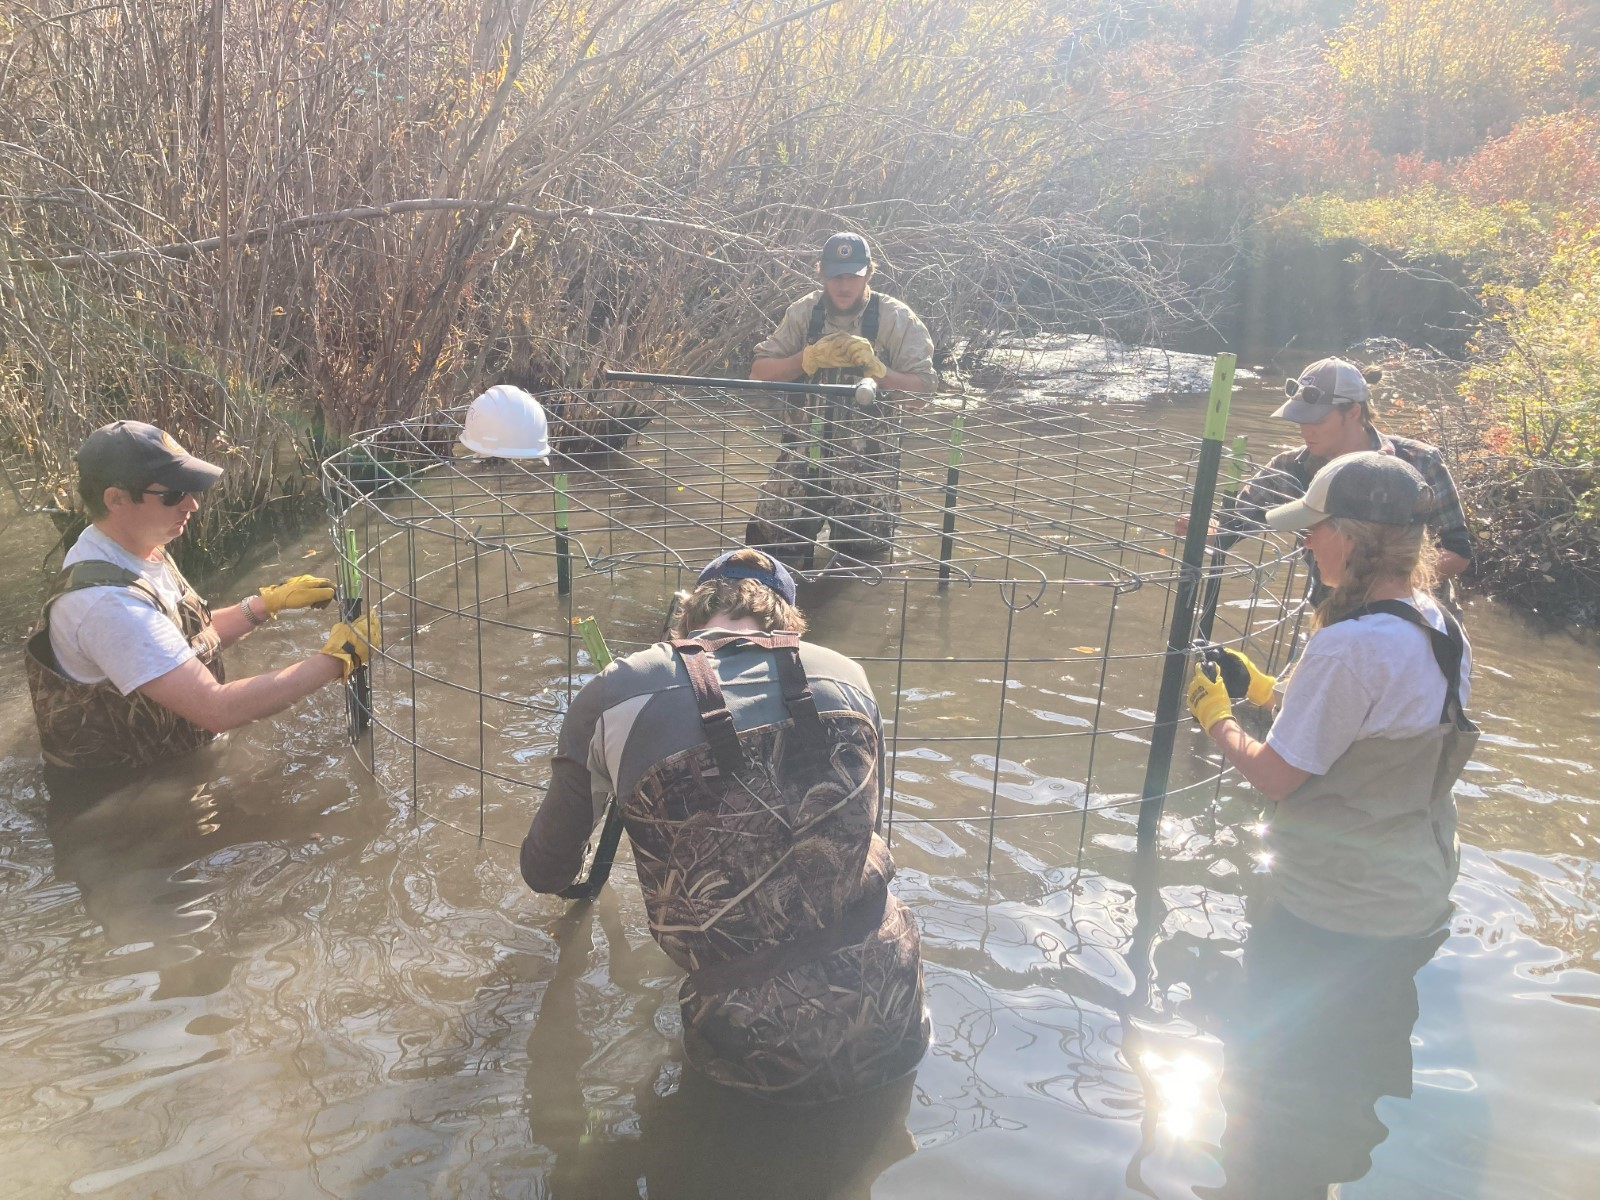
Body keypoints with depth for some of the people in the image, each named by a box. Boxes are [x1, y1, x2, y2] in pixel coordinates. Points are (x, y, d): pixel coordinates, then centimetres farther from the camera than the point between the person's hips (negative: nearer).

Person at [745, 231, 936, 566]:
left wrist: (875, 367, -23)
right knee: (769, 546, 2)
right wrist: (810, 357, -16)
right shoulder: (803, 312, 3)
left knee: (864, 559, 2)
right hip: (802, 453, 2)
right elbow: (759, 372, -1)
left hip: (867, 462, -2)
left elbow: (923, 388, -8)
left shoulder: (898, 319, -4)